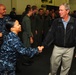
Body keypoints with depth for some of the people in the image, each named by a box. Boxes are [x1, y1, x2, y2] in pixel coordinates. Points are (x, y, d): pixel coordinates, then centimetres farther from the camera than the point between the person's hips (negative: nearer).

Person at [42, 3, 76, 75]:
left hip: (69, 49, -1)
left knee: (66, 67, 14)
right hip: (57, 48, 1)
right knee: (54, 64, 14)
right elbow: (50, 34, -8)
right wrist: (44, 45, -15)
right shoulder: (56, 22, -6)